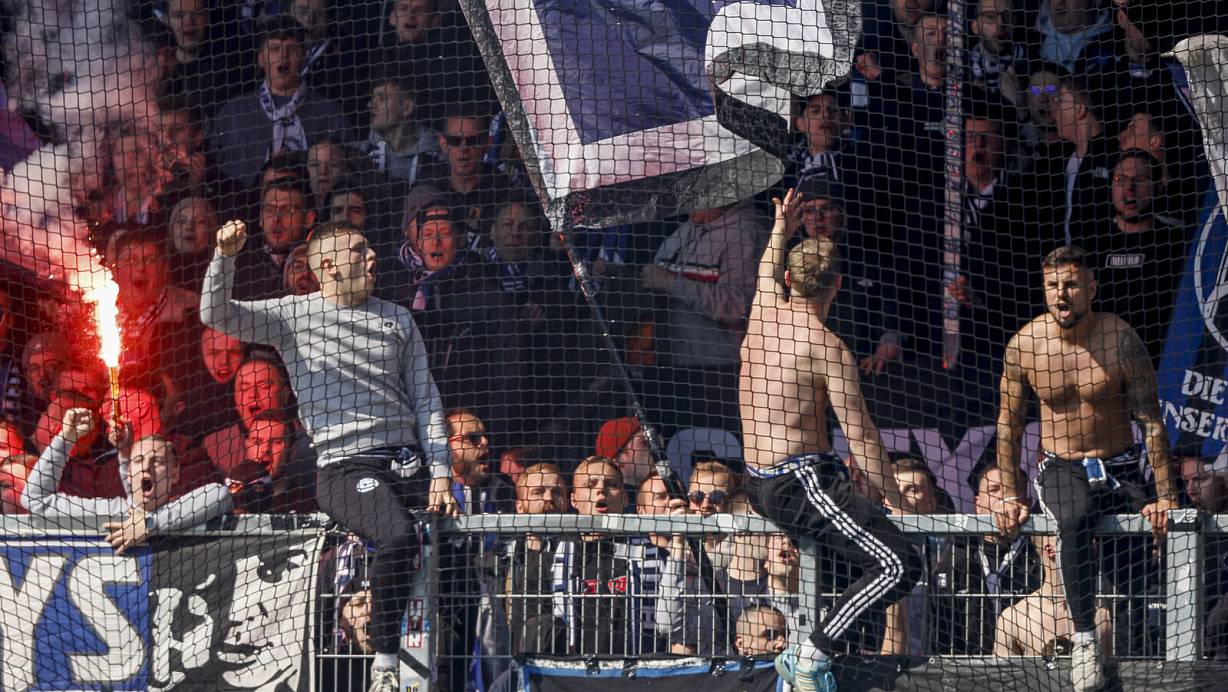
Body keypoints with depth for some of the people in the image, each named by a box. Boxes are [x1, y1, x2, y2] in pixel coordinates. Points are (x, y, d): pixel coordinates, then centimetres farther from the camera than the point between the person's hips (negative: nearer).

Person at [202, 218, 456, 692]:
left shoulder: (397, 319, 18)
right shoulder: (294, 315, 6)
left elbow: (426, 401, 16)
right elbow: (216, 315, -4)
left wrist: (440, 473, 5)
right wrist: (225, 256, -21)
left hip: (407, 462, 5)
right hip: (345, 468, -5)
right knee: (398, 535, -32)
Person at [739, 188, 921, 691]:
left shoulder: (764, 312, 8)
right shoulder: (827, 347, -14)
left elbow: (766, 273, 34)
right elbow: (860, 435, -15)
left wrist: (781, 226, 53)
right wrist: (897, 502, -10)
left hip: (759, 483, 9)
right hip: (802, 483, -9)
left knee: (868, 550, 24)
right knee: (900, 565, -17)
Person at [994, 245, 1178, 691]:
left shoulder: (1121, 340, -10)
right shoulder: (1024, 345, -5)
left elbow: (1151, 421, -7)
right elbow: (1009, 423, 6)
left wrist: (1165, 496, -13)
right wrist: (1009, 496, 2)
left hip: (1120, 470, 1)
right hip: (1062, 470, -1)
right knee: (1074, 523, -34)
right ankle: (1084, 637, -32)